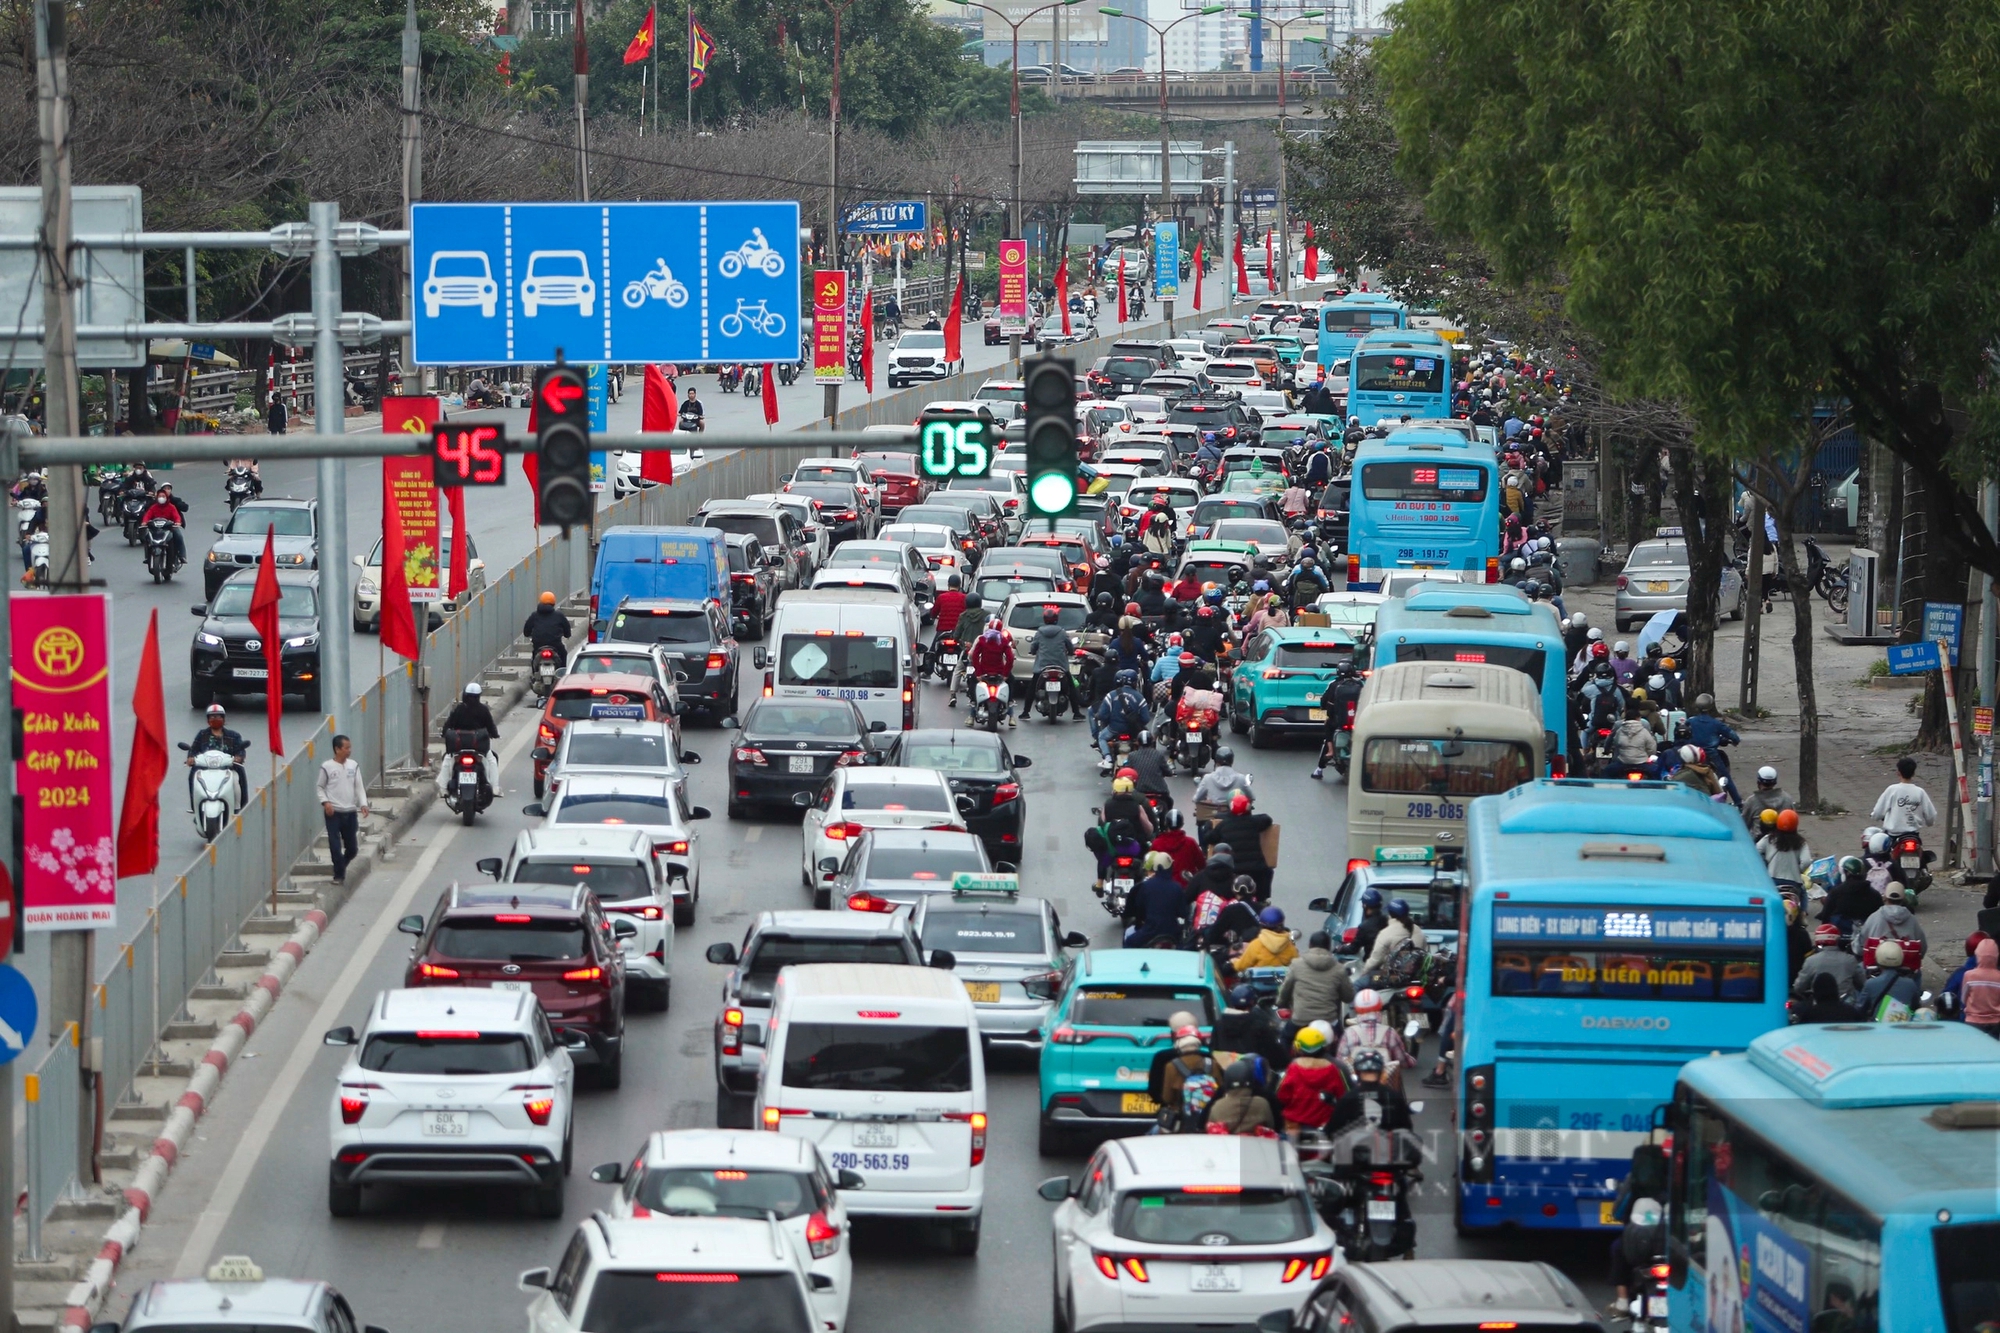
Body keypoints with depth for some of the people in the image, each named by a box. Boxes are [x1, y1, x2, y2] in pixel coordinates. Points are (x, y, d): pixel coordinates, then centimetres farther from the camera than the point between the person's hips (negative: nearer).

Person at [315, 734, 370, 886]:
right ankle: (339, 875, 5)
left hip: (350, 812, 3)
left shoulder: (353, 766, 4)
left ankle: (341, 867, 35)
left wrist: (363, 804, -7)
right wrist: (325, 802, -12)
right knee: (335, 846, -7)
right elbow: (319, 786, 3)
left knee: (352, 848, 9)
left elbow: (359, 787, 6)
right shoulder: (327, 767, -5)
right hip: (333, 812, -3)